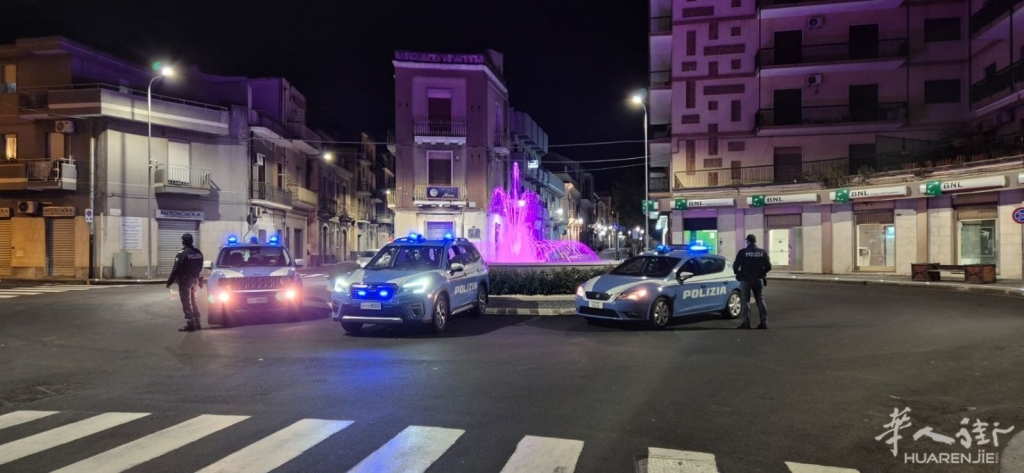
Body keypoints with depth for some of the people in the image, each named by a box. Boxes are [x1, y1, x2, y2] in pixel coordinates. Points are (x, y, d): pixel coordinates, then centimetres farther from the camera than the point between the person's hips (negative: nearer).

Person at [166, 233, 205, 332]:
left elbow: (176, 269, -16)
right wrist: (200, 280, 19)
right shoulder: (198, 252, 7)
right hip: (195, 280, 8)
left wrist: (170, 281, -10)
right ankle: (197, 323, 18)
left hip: (185, 280, -7)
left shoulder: (182, 253, -16)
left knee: (186, 303, -3)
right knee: (193, 301, 16)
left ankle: (190, 324, -5)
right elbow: (200, 268, 12)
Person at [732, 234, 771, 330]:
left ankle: (746, 323, -4)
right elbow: (768, 267, 1)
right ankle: (764, 323, 6)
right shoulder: (763, 252, 2)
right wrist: (761, 273, 16)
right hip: (758, 279, 3)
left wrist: (739, 274, 6)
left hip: (746, 279, -3)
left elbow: (735, 266, -13)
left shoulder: (743, 252, -8)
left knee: (746, 301, 2)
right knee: (760, 301, 9)